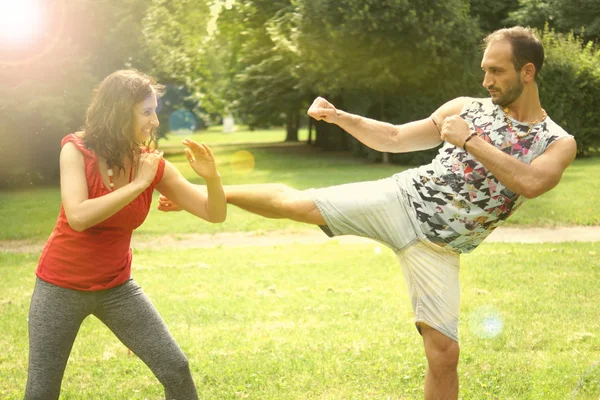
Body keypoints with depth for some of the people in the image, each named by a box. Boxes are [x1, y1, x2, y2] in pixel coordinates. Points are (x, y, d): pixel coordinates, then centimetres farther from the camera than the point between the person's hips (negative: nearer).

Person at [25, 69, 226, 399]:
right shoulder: (77, 151, -16)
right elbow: (78, 217, -31)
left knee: (175, 368, -3)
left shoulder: (153, 165, -8)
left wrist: (211, 177, -28)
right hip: (61, 287, -3)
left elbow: (214, 214, -8)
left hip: (116, 287, 3)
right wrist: (138, 185, -27)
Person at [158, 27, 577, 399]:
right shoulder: (466, 107, 5)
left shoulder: (559, 143, -1)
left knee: (444, 352, -5)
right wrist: (338, 116, 1)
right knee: (293, 203, -9)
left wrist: (469, 142, -21)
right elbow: (394, 138, 12)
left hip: (438, 249, -1)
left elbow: (530, 183, -24)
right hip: (399, 199, 1)